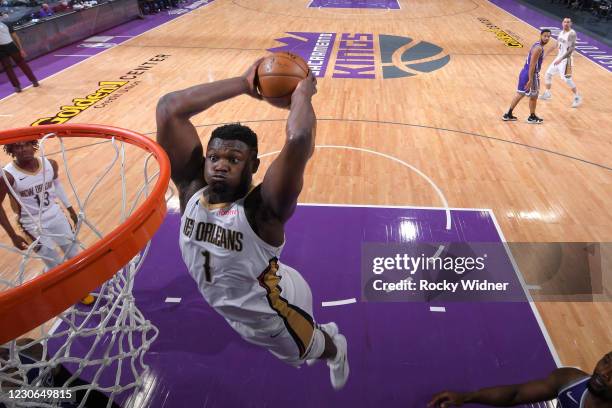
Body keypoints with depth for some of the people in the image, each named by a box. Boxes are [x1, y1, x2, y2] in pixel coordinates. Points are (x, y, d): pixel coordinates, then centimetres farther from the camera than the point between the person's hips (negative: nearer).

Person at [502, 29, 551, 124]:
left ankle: (508, 115, 22)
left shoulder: (537, 45, 11)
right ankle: (532, 117, 21)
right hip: (531, 75, -10)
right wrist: (530, 80, -25)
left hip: (525, 72, 10)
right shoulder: (539, 48, -20)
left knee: (520, 94, 17)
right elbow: (532, 65, -24)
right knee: (533, 96, 7)